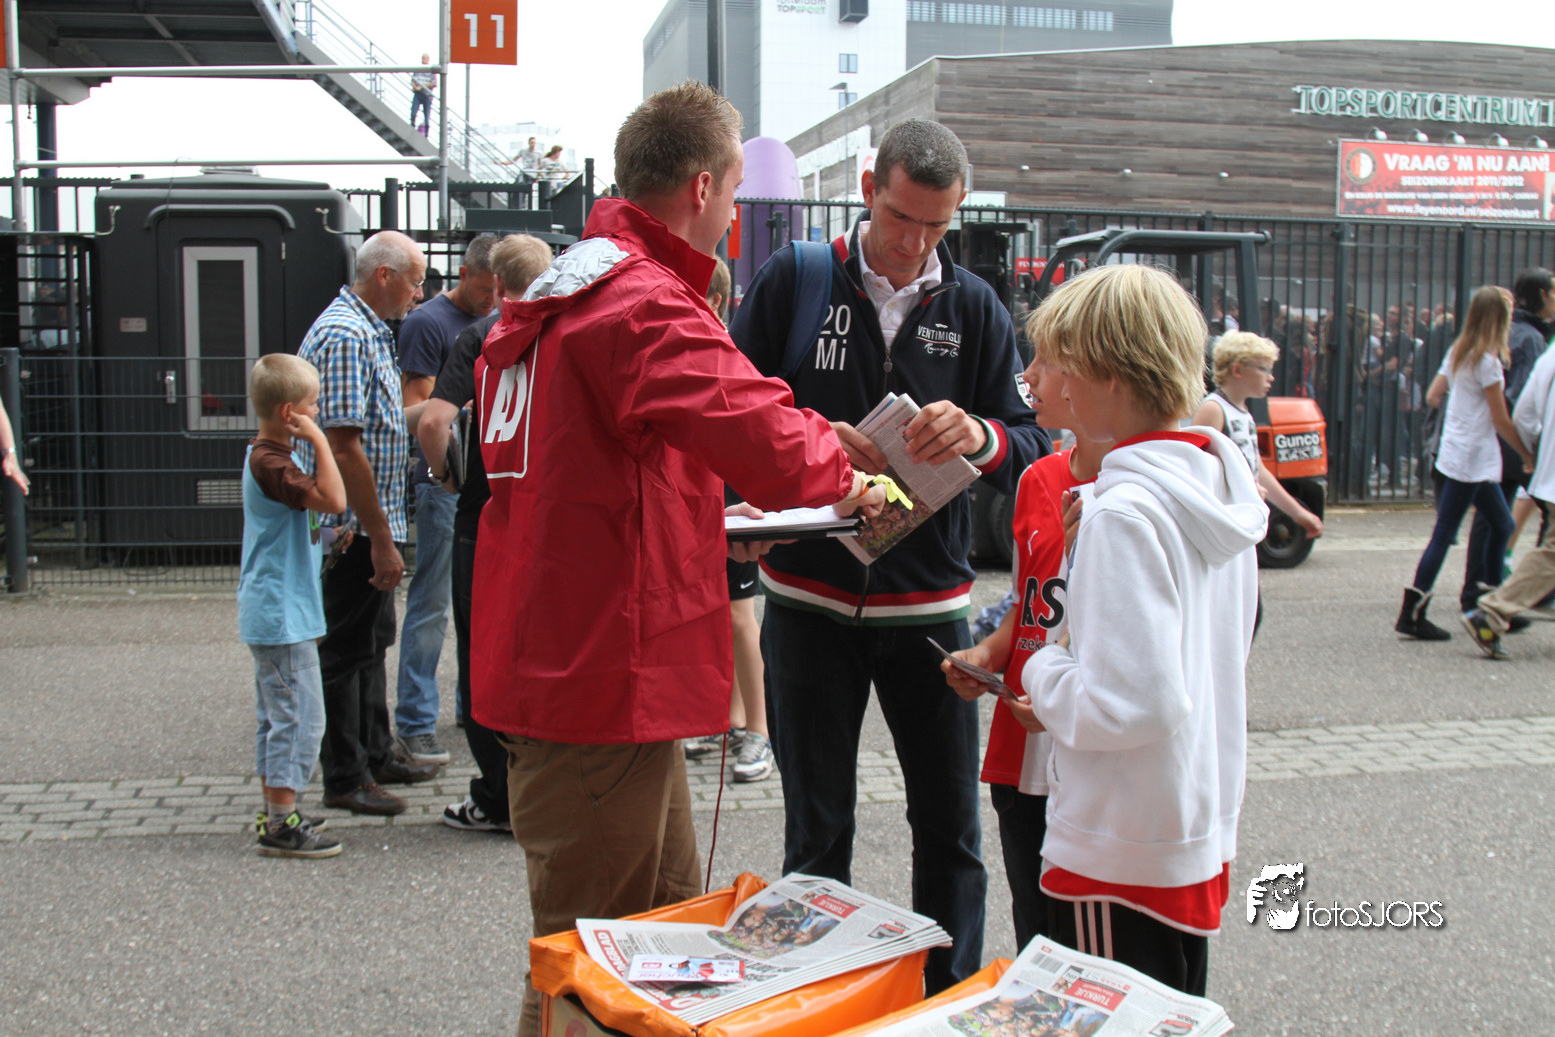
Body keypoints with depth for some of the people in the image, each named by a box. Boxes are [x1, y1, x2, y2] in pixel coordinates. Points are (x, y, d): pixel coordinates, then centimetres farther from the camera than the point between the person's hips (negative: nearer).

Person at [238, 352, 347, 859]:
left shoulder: (263, 455, 13)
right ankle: (281, 826, -1)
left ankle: (274, 814, 25)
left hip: (270, 612, 11)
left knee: (278, 717, 16)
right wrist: (320, 441, -24)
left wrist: (327, 535, 14)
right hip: (282, 614, -11)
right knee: (298, 716, -6)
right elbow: (333, 499, -30)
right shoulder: (271, 463, -20)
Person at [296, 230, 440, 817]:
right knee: (346, 651, -1)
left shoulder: (369, 331, 15)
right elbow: (343, 446, -25)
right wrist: (380, 537, -24)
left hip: (369, 526, 11)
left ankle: (377, 755, 31)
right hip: (354, 527, -11)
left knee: (371, 643, 19)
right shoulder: (345, 336, -19)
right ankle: (345, 779, 9)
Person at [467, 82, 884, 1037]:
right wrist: (840, 472, -10)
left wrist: (709, 499, 19)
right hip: (606, 674, -10)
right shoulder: (644, 305, -18)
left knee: (671, 913, 21)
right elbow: (764, 437, -31)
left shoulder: (554, 297, 16)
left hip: (550, 660, 10)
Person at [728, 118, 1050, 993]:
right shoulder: (793, 280, -1)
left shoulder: (976, 307, 3)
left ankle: (952, 1003, 26)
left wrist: (982, 436, -23)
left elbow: (1033, 449, -1)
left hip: (929, 604, 1)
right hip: (810, 600, -1)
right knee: (818, 831, 10)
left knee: (951, 826, 8)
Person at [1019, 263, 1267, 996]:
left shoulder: (1124, 515, -23)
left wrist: (1044, 676, -9)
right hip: (1201, 835, 9)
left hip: (1121, 856, -9)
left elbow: (1137, 703, -27)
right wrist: (1063, 699, 11)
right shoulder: (1221, 488, 4)